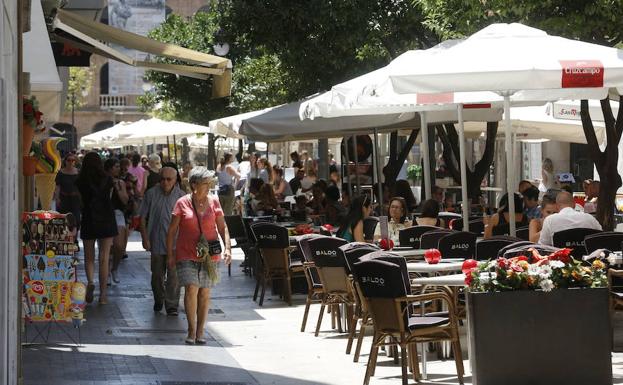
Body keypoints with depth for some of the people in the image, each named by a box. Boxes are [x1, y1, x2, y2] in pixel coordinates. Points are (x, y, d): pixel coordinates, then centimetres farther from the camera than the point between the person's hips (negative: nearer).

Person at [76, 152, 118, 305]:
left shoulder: (81, 182, -3)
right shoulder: (107, 180, 0)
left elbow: (82, 200, 4)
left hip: (88, 220, 0)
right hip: (106, 219, 0)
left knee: (89, 257, 12)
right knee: (104, 258, 3)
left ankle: (90, 282, -14)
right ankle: (103, 294, 2)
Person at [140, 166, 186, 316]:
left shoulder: (181, 196, -1)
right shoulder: (151, 194, 0)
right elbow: (143, 217, 4)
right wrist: (145, 238, -2)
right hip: (156, 241, 1)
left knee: (173, 275, -6)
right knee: (157, 275, 13)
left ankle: (172, 305, 0)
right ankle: (158, 301, 32)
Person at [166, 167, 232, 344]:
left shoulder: (213, 202, 4)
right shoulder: (182, 203, -2)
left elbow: (222, 227, 8)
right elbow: (172, 230, 3)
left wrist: (227, 248, -4)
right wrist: (170, 254, 0)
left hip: (209, 255, 2)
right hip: (187, 255, -2)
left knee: (205, 292, 4)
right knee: (191, 289, -14)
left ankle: (200, 331, 14)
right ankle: (191, 330, -4)